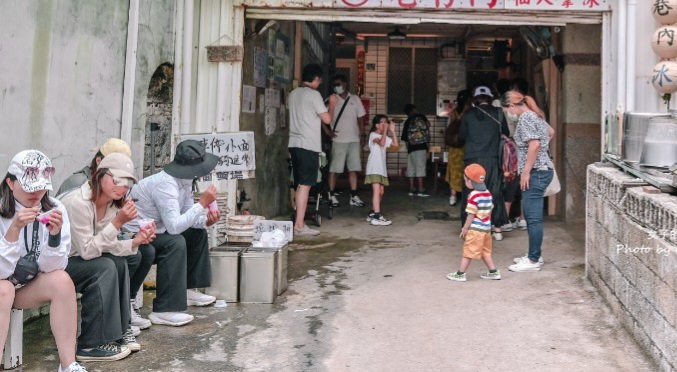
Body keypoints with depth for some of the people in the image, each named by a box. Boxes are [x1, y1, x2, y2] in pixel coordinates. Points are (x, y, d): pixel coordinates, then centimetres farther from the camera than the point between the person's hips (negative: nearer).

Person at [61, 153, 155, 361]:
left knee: (119, 263, -8)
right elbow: (87, 251, -27)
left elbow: (107, 245, 0)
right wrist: (118, 222, -32)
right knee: (105, 267, -24)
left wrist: (135, 242, -17)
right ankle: (91, 345, -17)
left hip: (76, 259, 8)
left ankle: (120, 328, 4)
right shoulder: (78, 203, -27)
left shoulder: (112, 204, -2)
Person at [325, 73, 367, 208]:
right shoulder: (332, 100, 0)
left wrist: (362, 136, 4)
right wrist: (329, 131, -13)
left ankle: (354, 196, 8)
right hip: (339, 140, -3)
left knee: (353, 168, 4)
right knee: (334, 168, -2)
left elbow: (360, 119, 10)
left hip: (354, 140, 3)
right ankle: (332, 195, 5)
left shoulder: (355, 99, 9)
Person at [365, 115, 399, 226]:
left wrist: (393, 131, 0)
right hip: (374, 167, -9)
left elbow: (396, 144, 4)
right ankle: (376, 216, -22)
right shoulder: (373, 134, -6)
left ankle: (373, 214, 21)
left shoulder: (385, 137, 18)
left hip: (381, 167, 9)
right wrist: (385, 130, -19)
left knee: (381, 191, 11)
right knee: (377, 191, -17)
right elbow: (381, 143, -25)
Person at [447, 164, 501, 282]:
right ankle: (494, 272, 20)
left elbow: (471, 214, -17)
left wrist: (465, 228, -9)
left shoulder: (474, 195, -17)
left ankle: (460, 274, 5)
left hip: (475, 229, -8)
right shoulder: (488, 193, 7)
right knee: (486, 252, 18)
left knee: (468, 252, -1)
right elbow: (489, 211, 14)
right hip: (487, 228, 8)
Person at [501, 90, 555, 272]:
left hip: (536, 172, -10)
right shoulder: (534, 115, 16)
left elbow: (534, 144, -24)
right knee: (531, 216, 15)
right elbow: (551, 132, 32)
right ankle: (534, 255, 23)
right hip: (541, 170, 10)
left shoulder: (525, 118, -13)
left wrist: (526, 171, -21)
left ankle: (534, 261, -2)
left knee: (534, 217, -6)